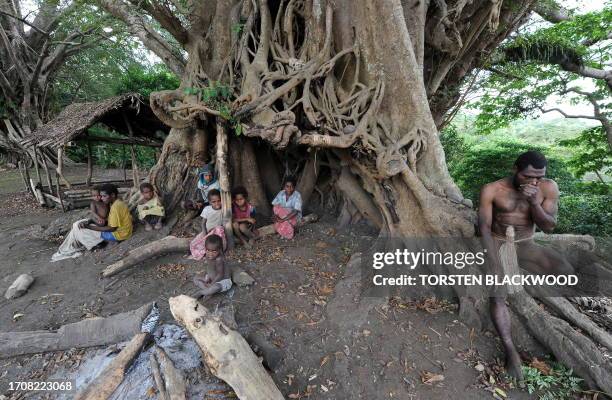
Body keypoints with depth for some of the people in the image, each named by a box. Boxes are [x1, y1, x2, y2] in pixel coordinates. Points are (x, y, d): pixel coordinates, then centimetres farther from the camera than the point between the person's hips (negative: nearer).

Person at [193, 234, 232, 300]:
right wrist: (207, 277, -10)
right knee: (196, 278, 4)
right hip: (211, 278, 9)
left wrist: (211, 284, -19)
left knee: (216, 287, -39)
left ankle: (203, 292, -10)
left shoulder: (219, 259, -34)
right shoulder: (208, 256, -10)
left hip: (223, 280, -9)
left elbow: (220, 275, -26)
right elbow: (208, 268, 5)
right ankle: (208, 290, -12)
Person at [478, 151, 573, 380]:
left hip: (525, 245, 4)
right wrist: (494, 265, -24)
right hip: (497, 243, -3)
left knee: (566, 273, -22)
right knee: (498, 295, -21)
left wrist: (533, 202, -24)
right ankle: (511, 351, -14)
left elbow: (549, 227, -6)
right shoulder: (492, 190, -14)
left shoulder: (549, 188, -5)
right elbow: (484, 227, -15)